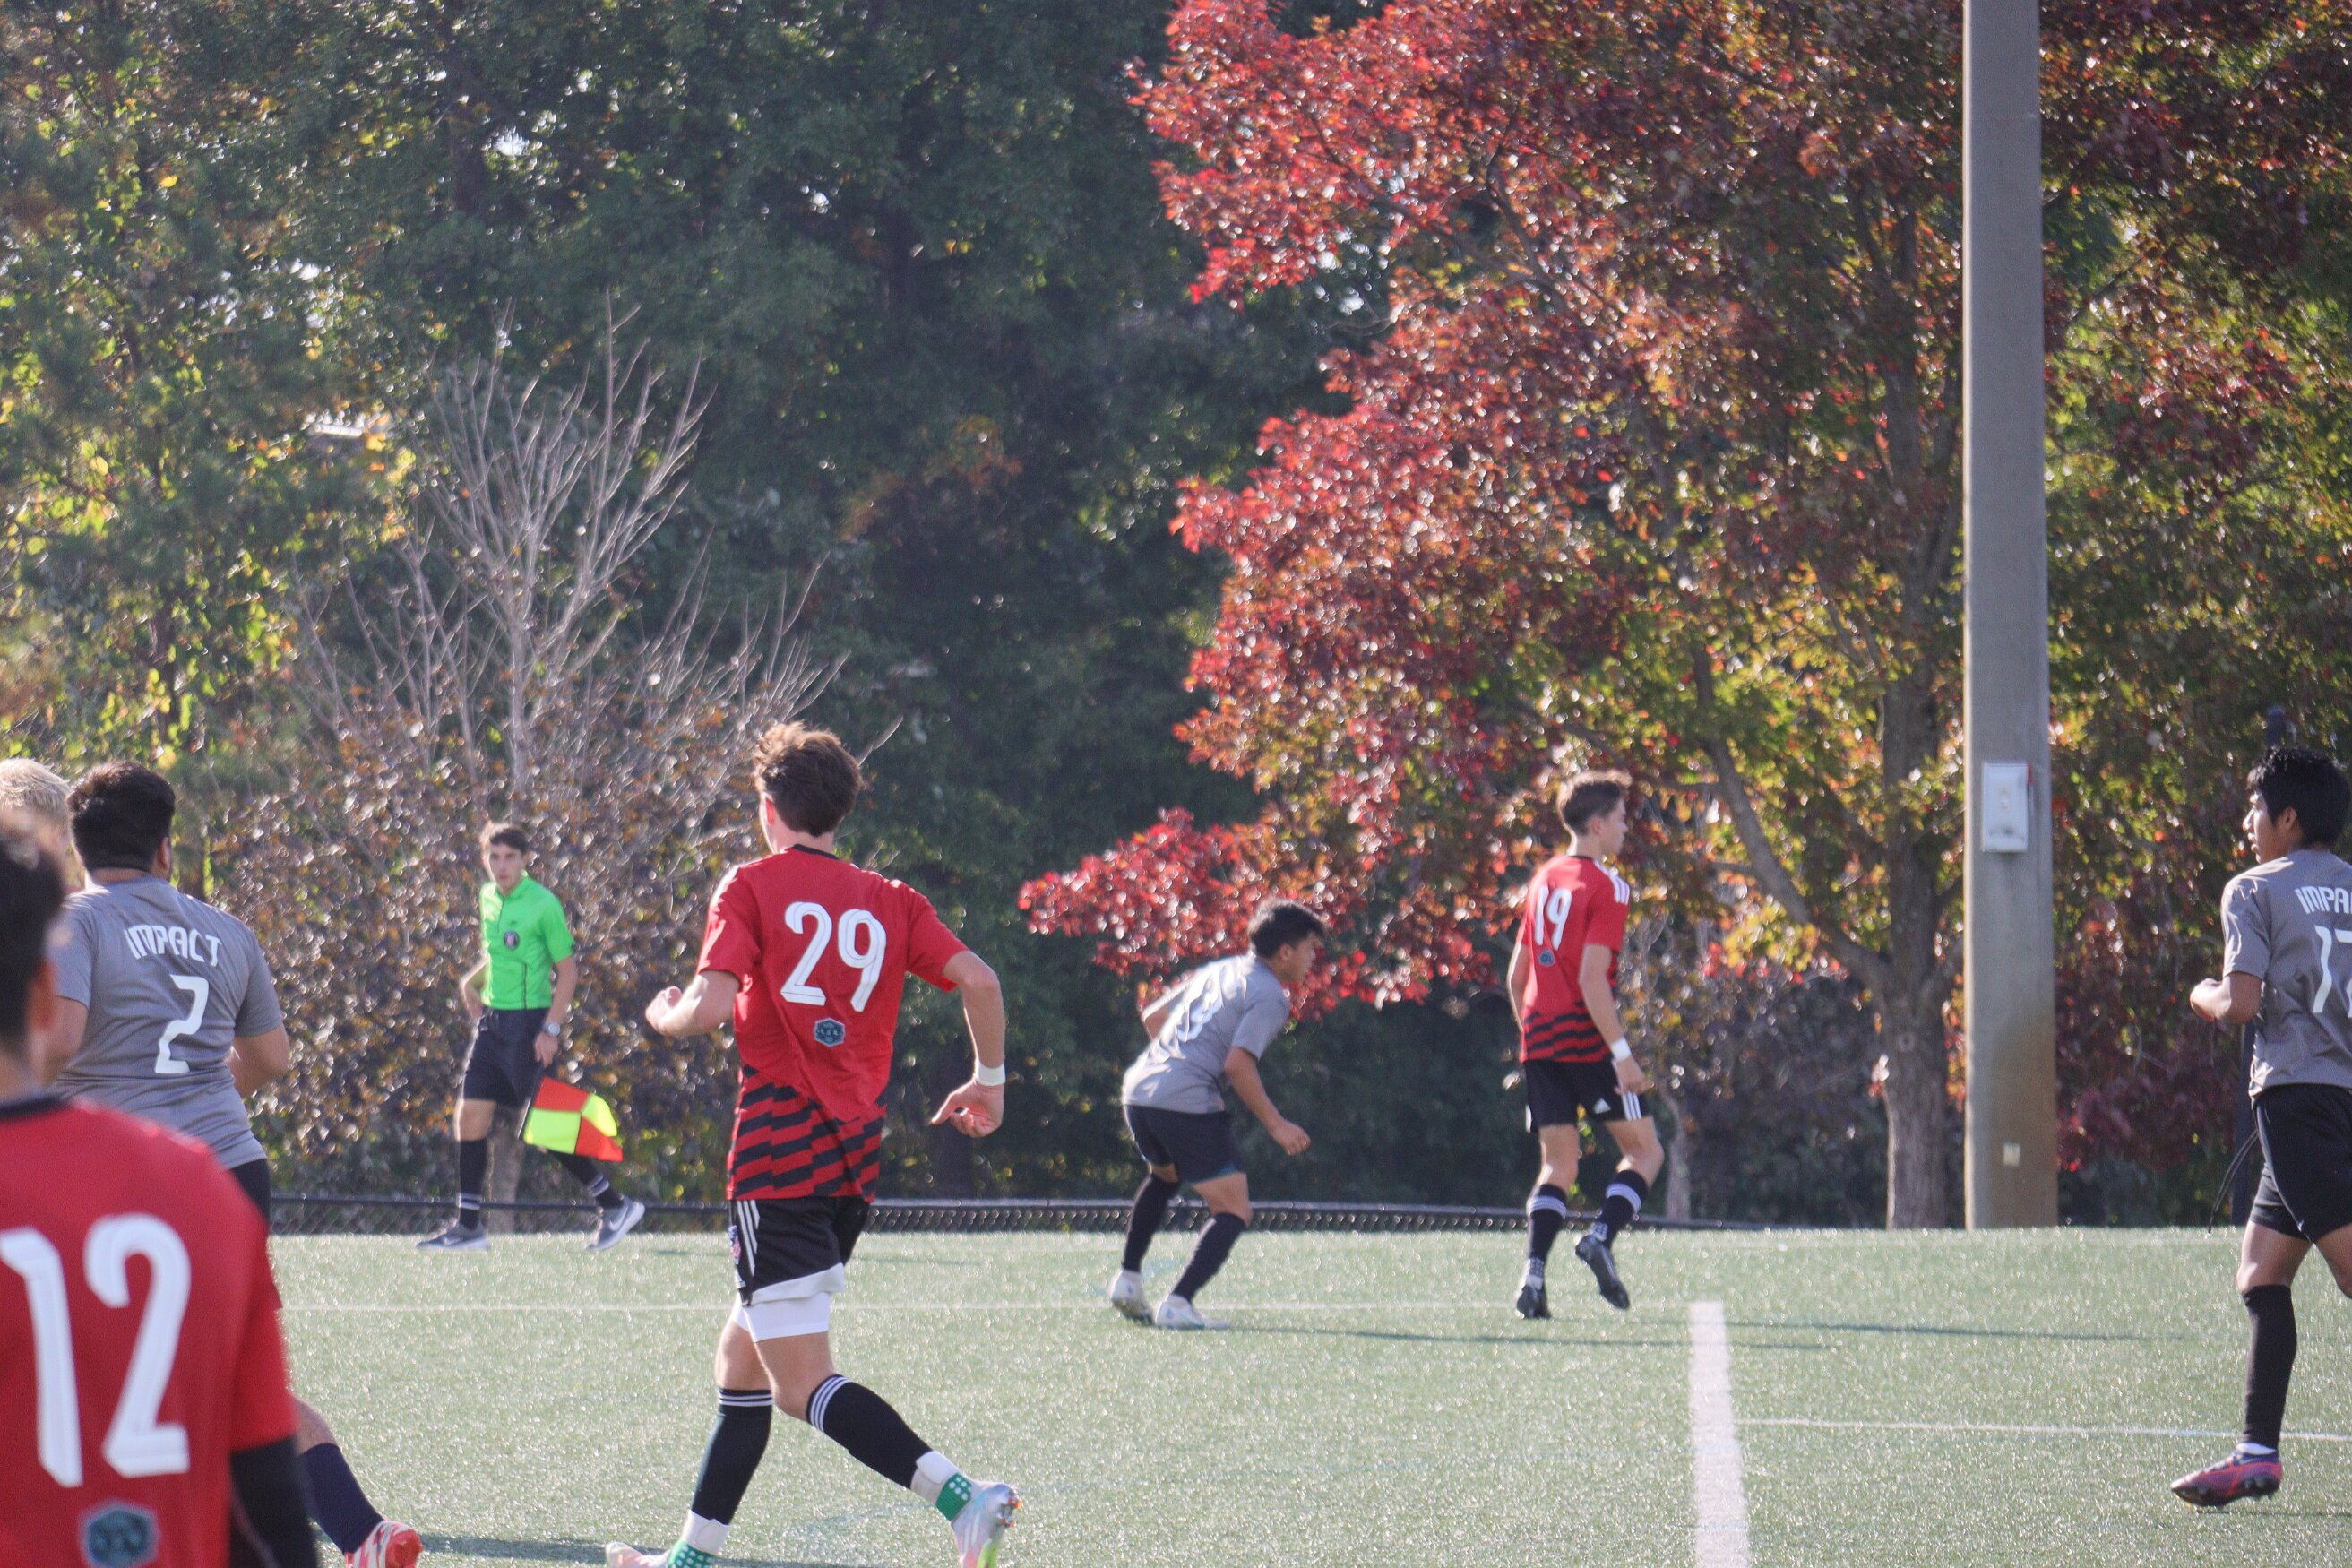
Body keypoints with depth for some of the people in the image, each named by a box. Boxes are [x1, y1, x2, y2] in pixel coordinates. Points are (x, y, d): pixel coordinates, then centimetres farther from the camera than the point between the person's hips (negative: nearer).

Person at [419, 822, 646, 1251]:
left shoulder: (543, 904, -11)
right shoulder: (488, 898, 10)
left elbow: (568, 970, -10)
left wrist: (552, 1029, -17)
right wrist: (471, 983, 10)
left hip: (529, 1022, -7)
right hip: (491, 1022, 7)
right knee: (470, 1118, 3)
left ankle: (615, 1205, 4)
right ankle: (467, 1226, 10)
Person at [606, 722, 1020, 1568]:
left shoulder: (751, 885, -3)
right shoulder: (890, 901, 11)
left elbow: (709, 1006, -14)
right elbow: (976, 977, 1)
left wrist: (664, 1014, 8)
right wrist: (989, 1081, 15)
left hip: (780, 1160, -7)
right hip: (856, 1157, 7)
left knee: (804, 1386, -10)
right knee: (743, 1355, 20)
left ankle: (961, 1495, -29)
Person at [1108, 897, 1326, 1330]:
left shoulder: (1218, 970, 21)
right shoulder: (1270, 997, -4)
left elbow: (1152, 1017, 28)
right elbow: (1238, 1065, -15)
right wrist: (1276, 1125, -10)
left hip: (1138, 1088, 8)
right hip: (1189, 1106, -8)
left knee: (1164, 1176, 37)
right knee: (1233, 1211, -1)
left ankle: (1127, 1279, 32)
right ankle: (1177, 1305, -19)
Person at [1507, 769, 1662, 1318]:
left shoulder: (1542, 881, 14)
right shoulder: (1605, 887, -8)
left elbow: (1516, 974, 17)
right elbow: (1592, 977, -17)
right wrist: (1622, 1053, -18)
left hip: (1538, 1041, 6)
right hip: (1588, 1040, -6)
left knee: (1558, 1165, 7)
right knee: (1644, 1150, 5)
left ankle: (1533, 1273, -10)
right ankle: (1602, 1237, -17)